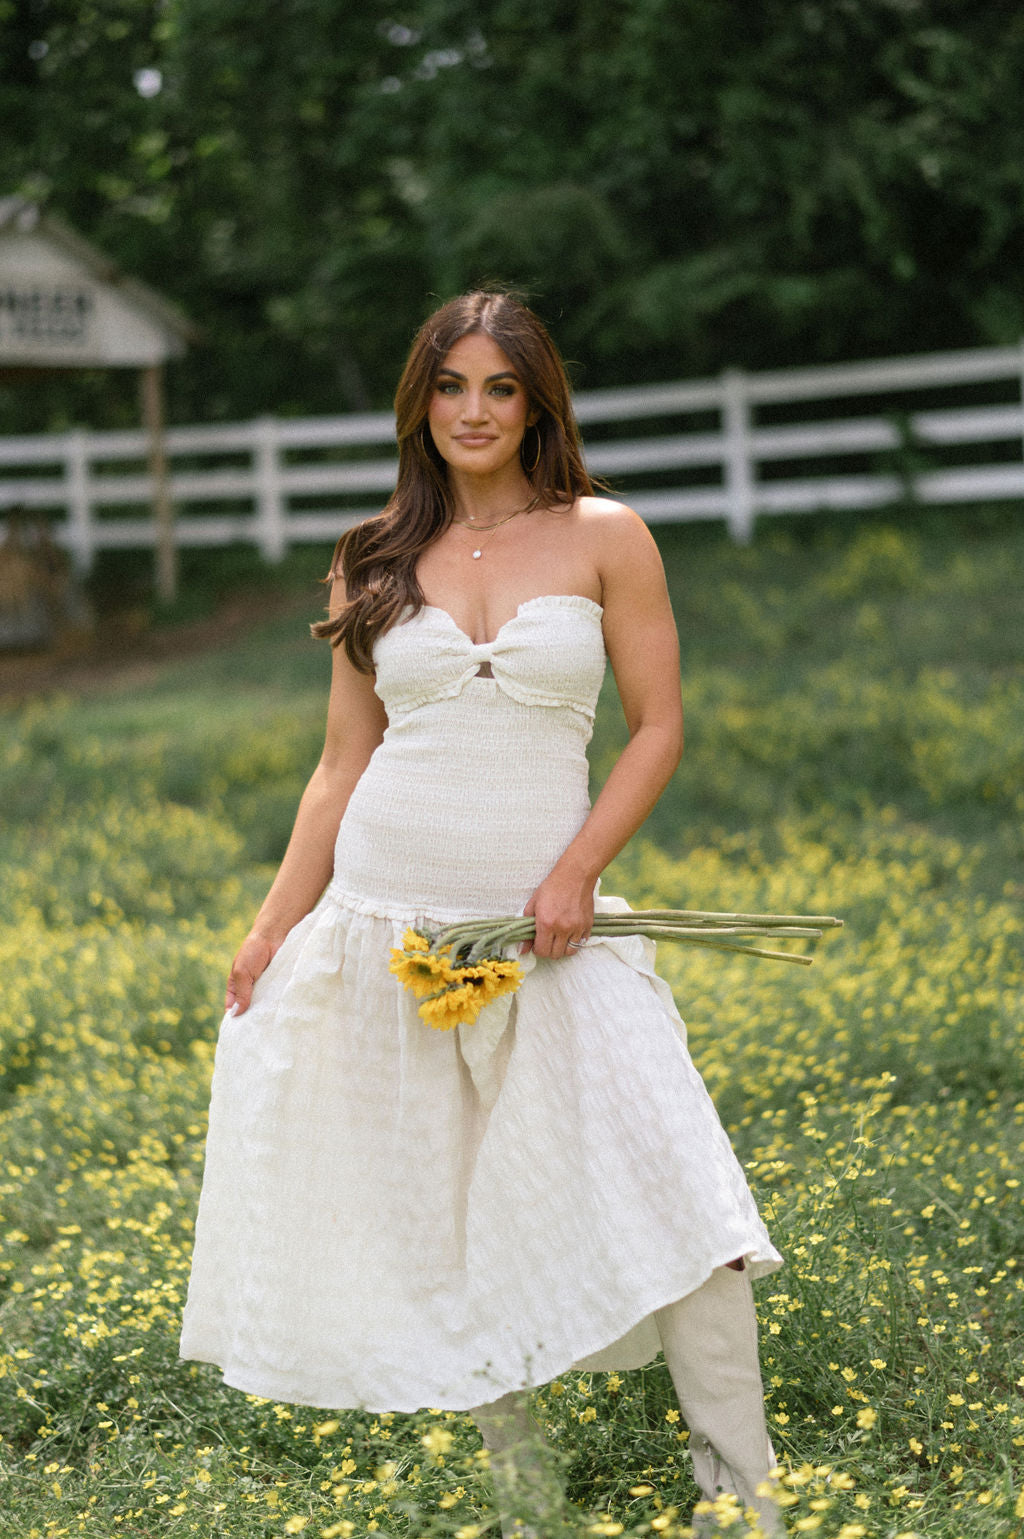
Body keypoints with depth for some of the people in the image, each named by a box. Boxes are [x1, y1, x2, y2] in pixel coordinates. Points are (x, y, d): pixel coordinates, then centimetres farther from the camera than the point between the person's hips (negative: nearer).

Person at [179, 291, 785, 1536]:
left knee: (675, 1195, -13)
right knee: (443, 1216, 5)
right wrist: (273, 927, 6)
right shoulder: (374, 562, 9)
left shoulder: (604, 539, 2)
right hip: (385, 921, 2)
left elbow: (659, 726, 1)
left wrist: (579, 869, -13)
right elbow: (343, 765, 12)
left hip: (543, 920, -2)